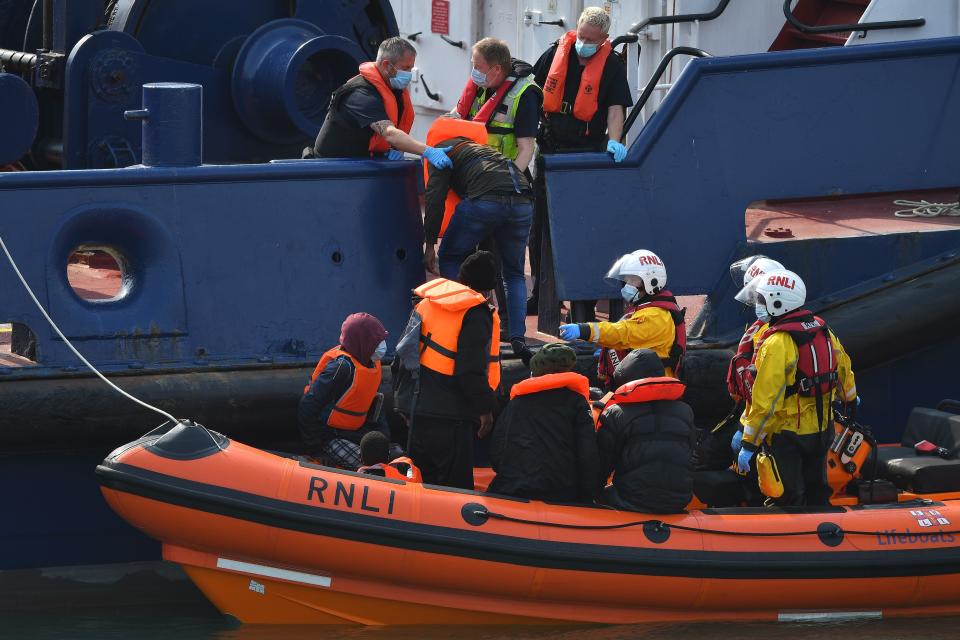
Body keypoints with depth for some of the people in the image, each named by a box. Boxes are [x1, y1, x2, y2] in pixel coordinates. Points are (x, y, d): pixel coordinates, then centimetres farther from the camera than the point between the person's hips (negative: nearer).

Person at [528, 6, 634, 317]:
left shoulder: (612, 65, -4)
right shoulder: (556, 53, 4)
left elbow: (616, 107, -10)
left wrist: (614, 141, -26)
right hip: (549, 149, 4)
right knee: (540, 225, 7)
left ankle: (582, 301, 0)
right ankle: (541, 292, 18)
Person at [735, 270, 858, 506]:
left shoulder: (776, 344, -22)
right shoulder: (823, 331, 2)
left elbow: (766, 400, -24)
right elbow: (843, 369, 18)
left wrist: (748, 444, -19)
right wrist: (849, 396, 40)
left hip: (787, 434, -8)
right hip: (822, 430, 8)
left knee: (789, 500, 0)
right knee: (817, 492, 19)